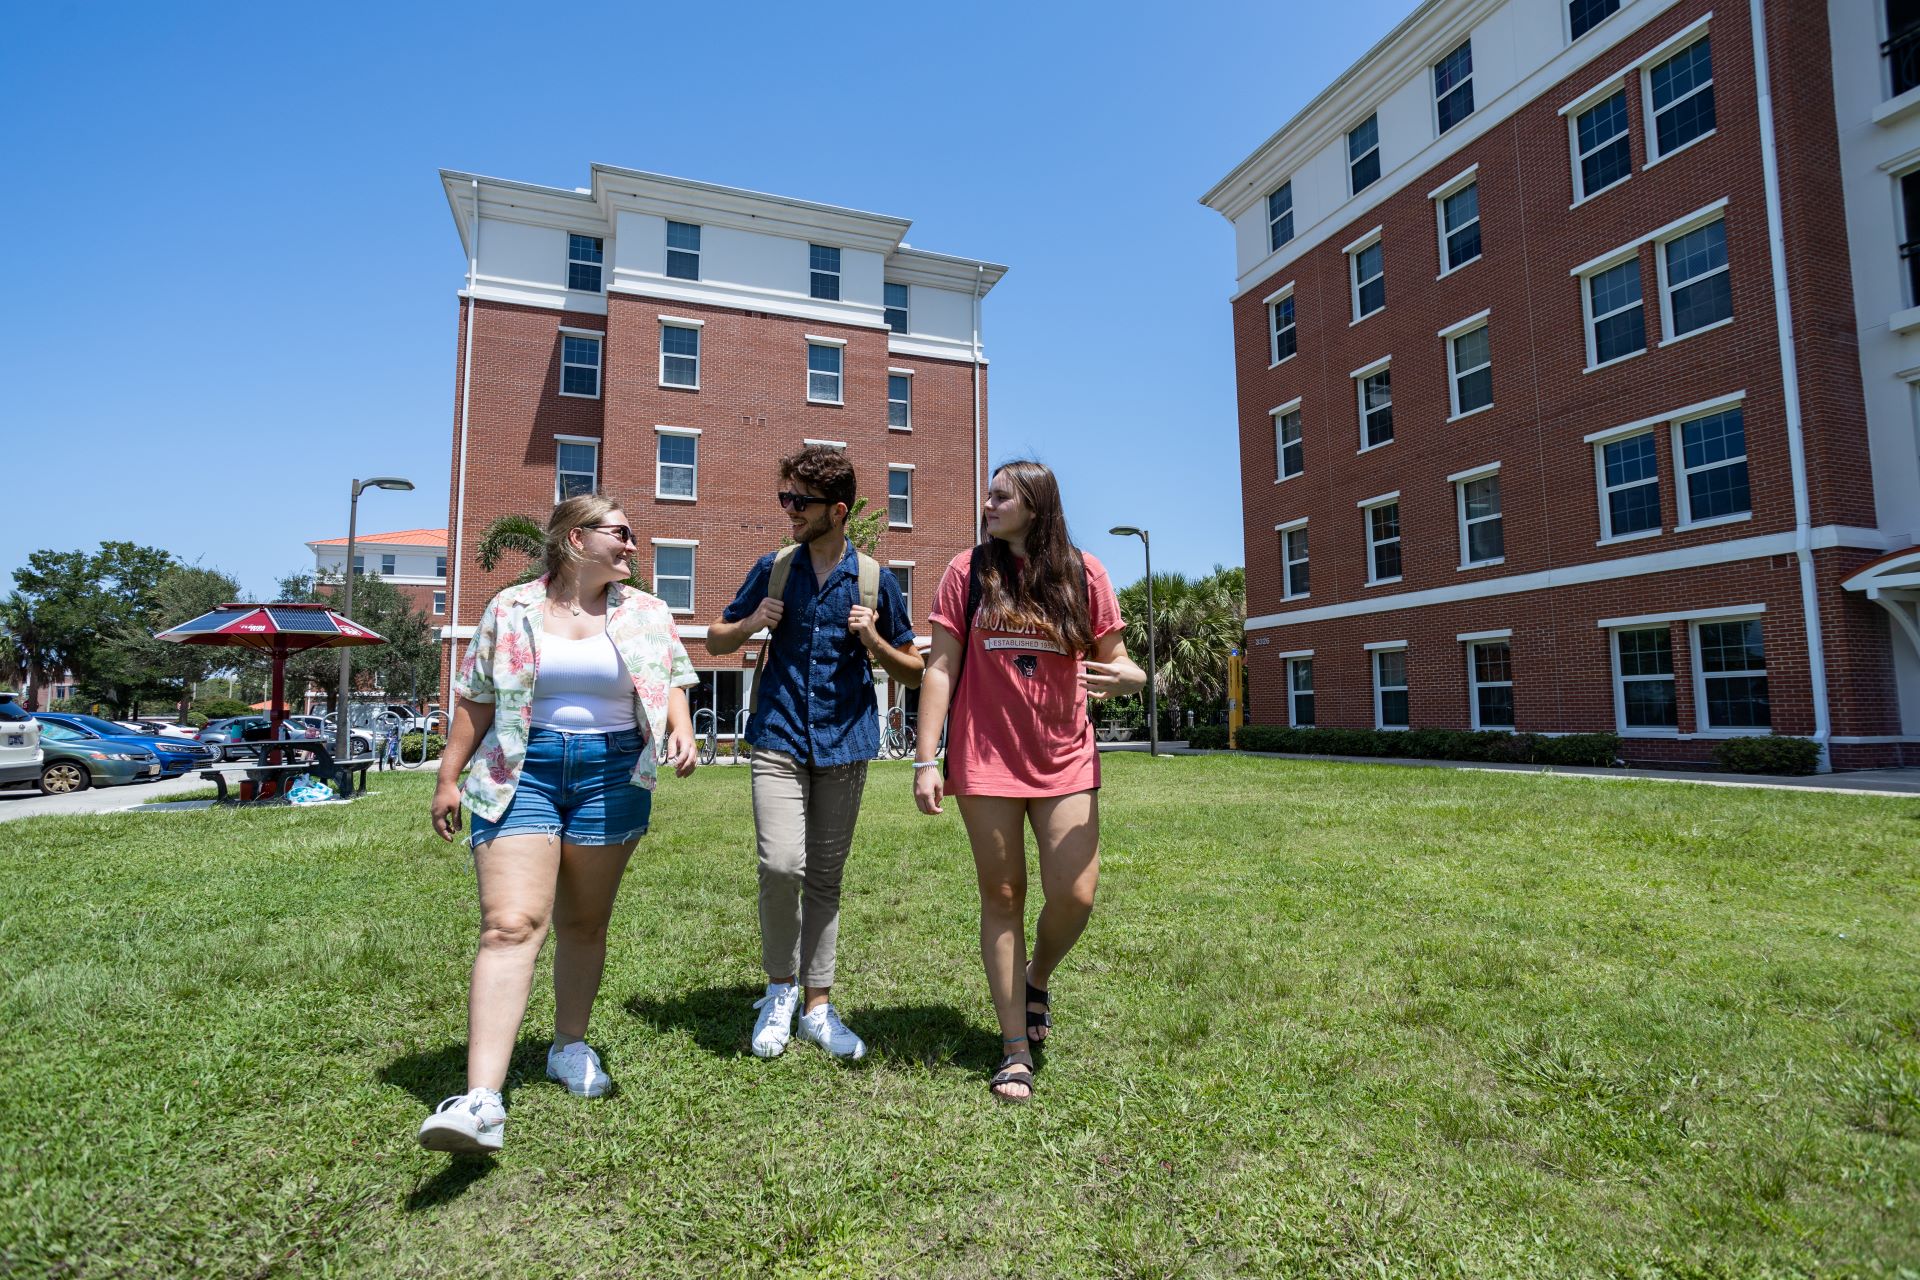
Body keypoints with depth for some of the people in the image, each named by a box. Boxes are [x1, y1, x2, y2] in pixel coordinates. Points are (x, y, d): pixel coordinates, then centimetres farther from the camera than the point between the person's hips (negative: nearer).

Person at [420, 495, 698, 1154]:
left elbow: (670, 682, 11)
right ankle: (481, 1101, -17)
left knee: (585, 921, 11)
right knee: (511, 923, -14)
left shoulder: (647, 614, 8)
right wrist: (448, 778, 6)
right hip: (521, 772, -2)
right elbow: (475, 699, 8)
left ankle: (570, 1045, 31)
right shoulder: (511, 609, 6)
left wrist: (680, 730, -10)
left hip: (612, 772, 2)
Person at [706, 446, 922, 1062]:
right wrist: (751, 623, -6)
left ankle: (818, 1007, 23)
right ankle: (780, 988, 9)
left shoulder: (876, 580, 3)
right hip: (779, 739, 0)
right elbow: (715, 641, 15)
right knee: (781, 864, -16)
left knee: (825, 877, 9)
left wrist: (874, 642, -11)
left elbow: (912, 670, 8)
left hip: (844, 743, 0)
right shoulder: (773, 569, 6)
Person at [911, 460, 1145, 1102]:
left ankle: (1037, 980, 31)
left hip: (1065, 760, 1)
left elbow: (1115, 660, 7)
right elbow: (940, 668, -1)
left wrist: (1127, 676, -19)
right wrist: (925, 760, -7)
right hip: (986, 760, 0)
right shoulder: (967, 571, 2)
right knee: (1002, 897, 6)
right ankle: (1016, 1050, 20)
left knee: (1074, 896, -3)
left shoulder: (1083, 572, 3)